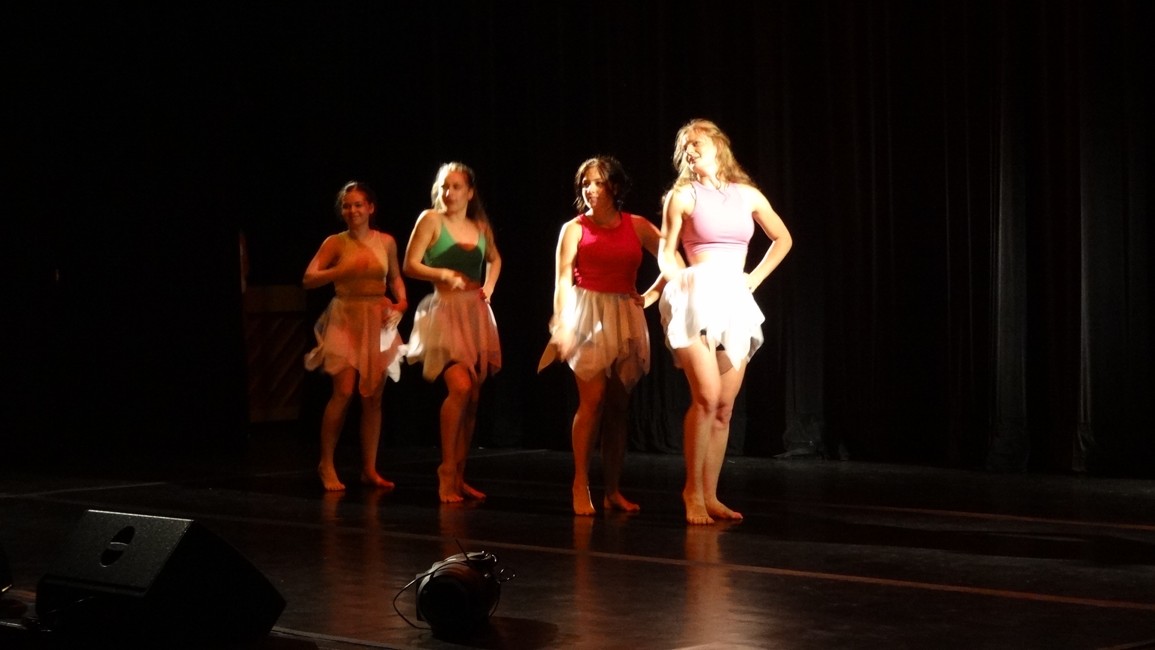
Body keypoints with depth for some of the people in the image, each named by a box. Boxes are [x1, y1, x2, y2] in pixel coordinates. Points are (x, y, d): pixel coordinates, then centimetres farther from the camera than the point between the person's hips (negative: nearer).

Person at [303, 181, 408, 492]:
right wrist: (343, 270, -21)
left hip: (379, 322, 3)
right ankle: (326, 464, 3)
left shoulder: (386, 242, 5)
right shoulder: (335, 243, -3)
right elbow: (309, 279, -10)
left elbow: (395, 278, 17)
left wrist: (402, 302, -2)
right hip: (346, 320, -3)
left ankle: (369, 469, 11)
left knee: (373, 396, 5)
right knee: (344, 392, -11)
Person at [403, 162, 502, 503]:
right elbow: (410, 265, -8)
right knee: (459, 387, -23)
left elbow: (494, 259, 30)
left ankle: (459, 477, 13)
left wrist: (489, 287, 12)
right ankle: (446, 472, -12)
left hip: (477, 313, 6)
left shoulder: (480, 226, 11)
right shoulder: (431, 219, -3)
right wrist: (443, 274, -23)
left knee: (472, 397, 5)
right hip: (446, 310, -6)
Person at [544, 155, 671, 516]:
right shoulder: (574, 229, 1)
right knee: (592, 399, -12)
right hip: (586, 314, -3)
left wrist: (653, 294, 3)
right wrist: (561, 326, -14)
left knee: (618, 405, 4)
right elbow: (562, 281, -5)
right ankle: (581, 486, -6)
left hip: (625, 317, 3)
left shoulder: (637, 226, 6)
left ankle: (613, 490, 7)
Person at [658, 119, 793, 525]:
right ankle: (693, 490, -5)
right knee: (706, 398, -16)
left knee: (725, 407, 2)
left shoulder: (747, 196, 11)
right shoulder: (682, 196, 3)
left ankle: (709, 496, 6)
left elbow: (782, 238, 22)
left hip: (736, 302, 4)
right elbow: (666, 253, 7)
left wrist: (756, 277, 14)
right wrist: (679, 279, -8)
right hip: (697, 298, -4)